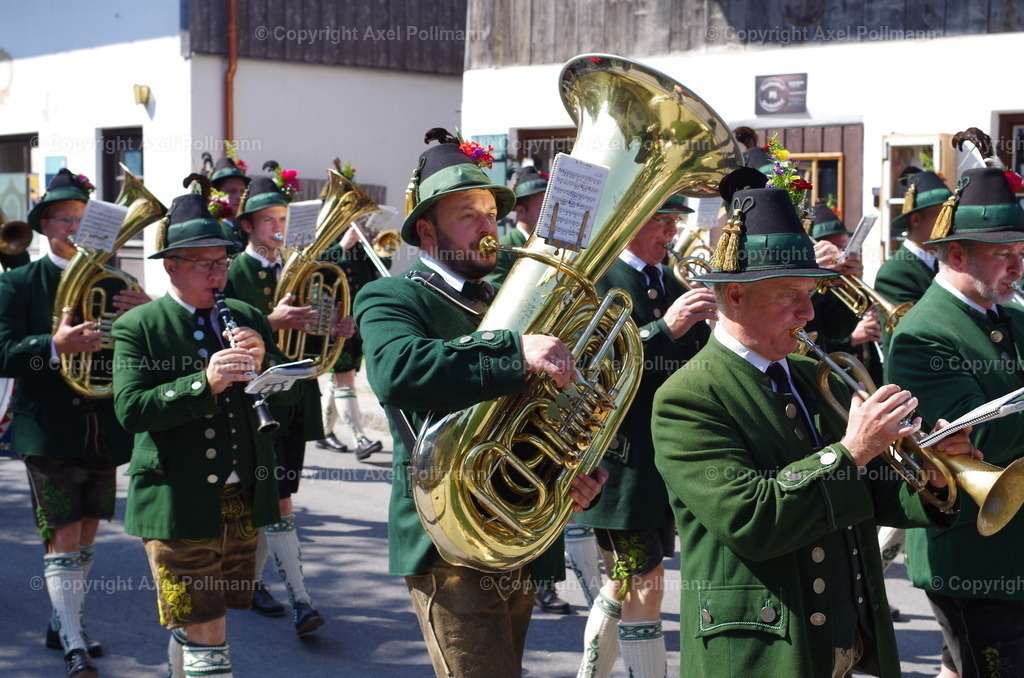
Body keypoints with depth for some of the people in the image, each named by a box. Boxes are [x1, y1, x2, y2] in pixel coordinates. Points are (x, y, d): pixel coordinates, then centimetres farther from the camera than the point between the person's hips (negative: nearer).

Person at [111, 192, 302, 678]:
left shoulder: (246, 318, 10)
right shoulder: (137, 327, -4)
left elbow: (290, 394, 6)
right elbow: (131, 409, -17)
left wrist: (263, 359, -14)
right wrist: (204, 383, -28)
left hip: (243, 502, 5)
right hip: (179, 506, -5)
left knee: (191, 626, 17)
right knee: (206, 635, -4)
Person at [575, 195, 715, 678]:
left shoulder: (674, 286, 13)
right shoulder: (594, 281, -8)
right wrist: (665, 328, -30)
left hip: (670, 458, 7)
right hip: (621, 461, -7)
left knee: (626, 583, 16)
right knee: (643, 586, -8)